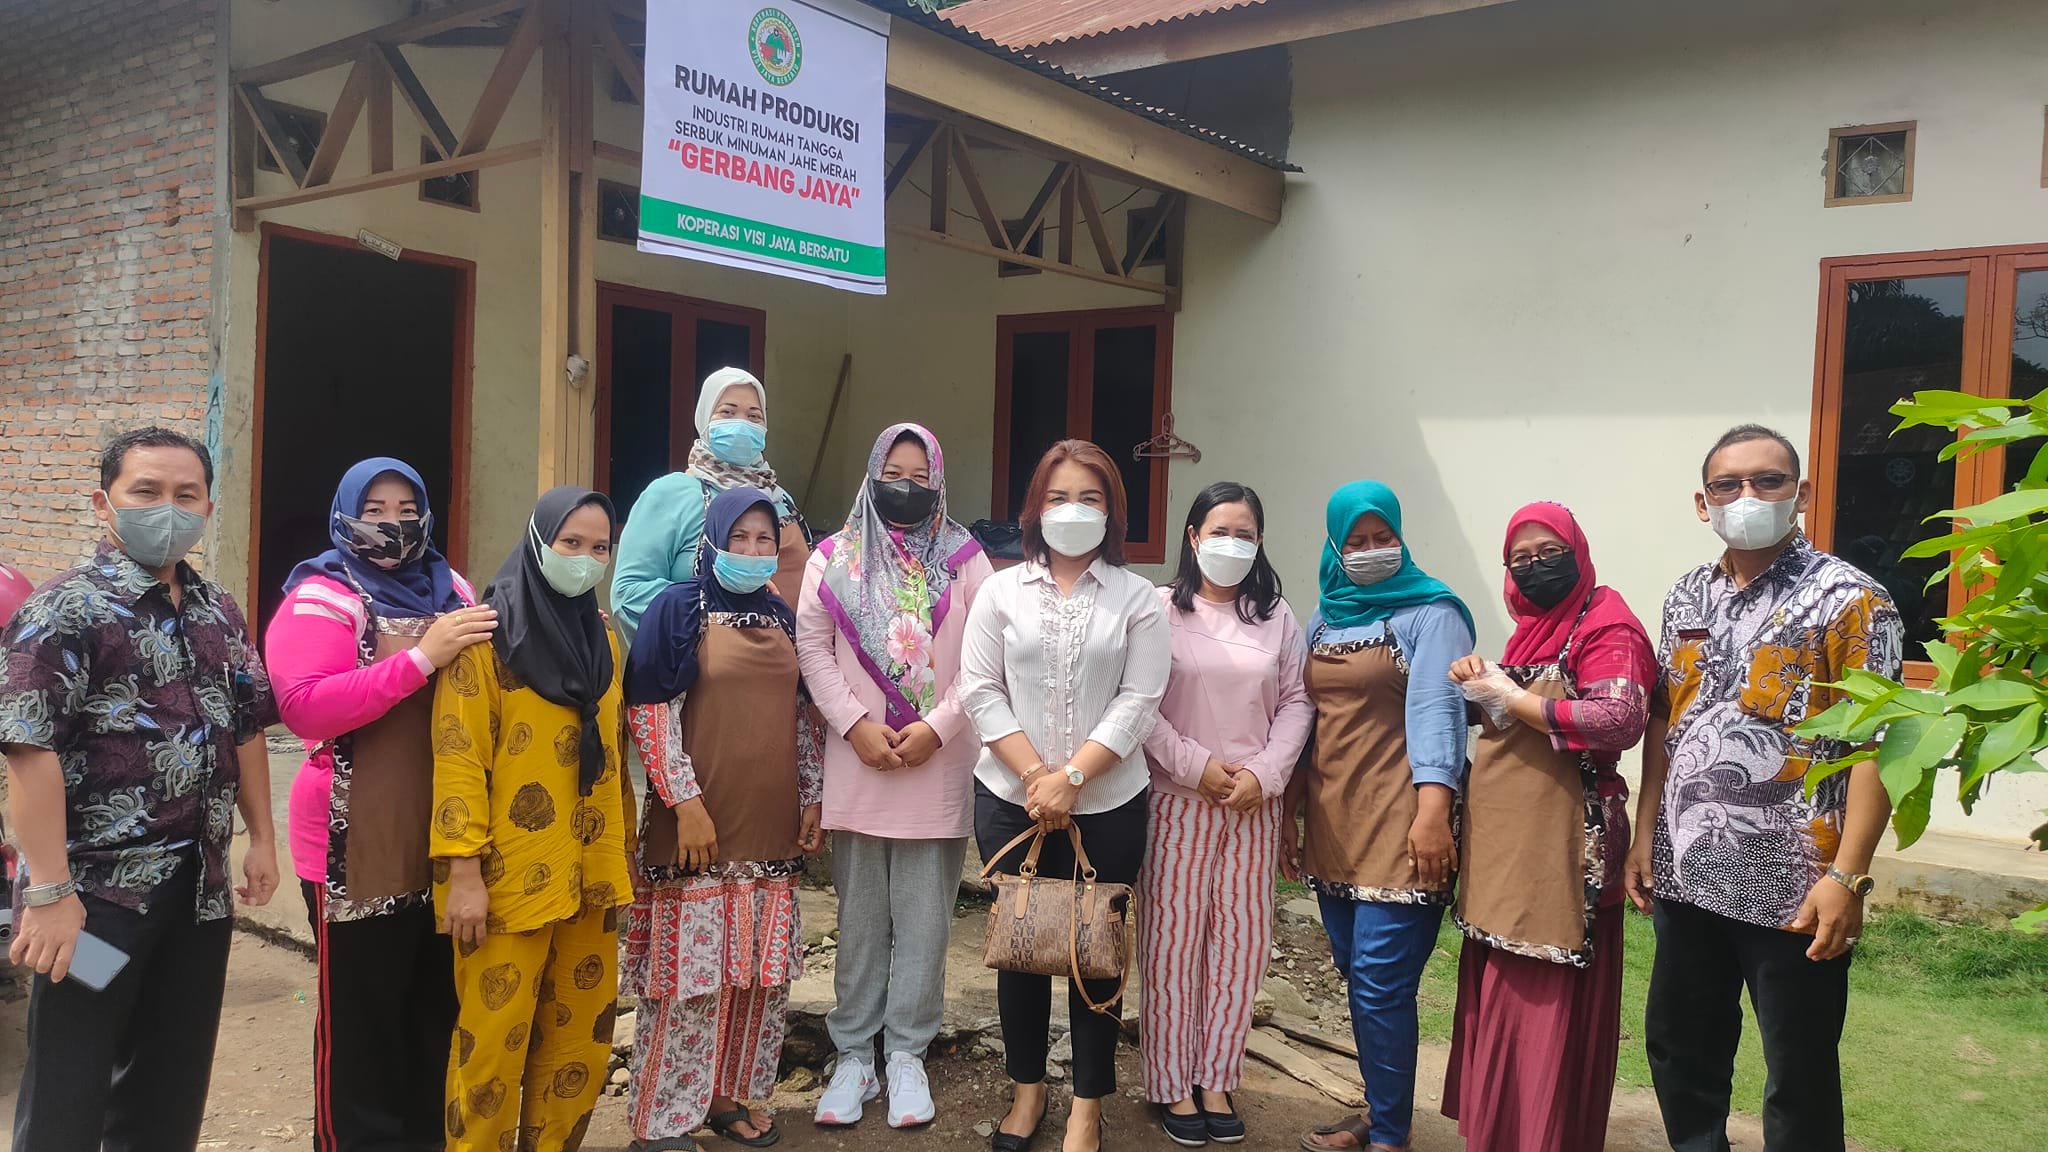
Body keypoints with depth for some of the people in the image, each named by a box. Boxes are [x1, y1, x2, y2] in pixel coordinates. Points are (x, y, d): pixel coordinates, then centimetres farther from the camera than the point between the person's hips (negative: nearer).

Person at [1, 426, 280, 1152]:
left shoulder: (219, 614, 10)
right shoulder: (66, 610, -11)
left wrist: (261, 838, 14)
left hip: (200, 887, 6)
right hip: (97, 889, -6)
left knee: (174, 1082, 16)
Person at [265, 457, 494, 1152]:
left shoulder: (453, 592, 11)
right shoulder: (321, 597, -6)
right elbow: (302, 705, -22)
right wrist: (421, 658, -25)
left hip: (444, 842, 6)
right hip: (359, 849, -6)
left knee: (437, 1010, 16)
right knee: (360, 1018, 4)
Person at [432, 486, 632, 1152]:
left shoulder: (603, 639, 12)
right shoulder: (489, 633, -6)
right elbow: (459, 756, -12)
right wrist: (464, 870, -18)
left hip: (589, 871, 6)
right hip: (510, 873, -6)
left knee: (581, 1032, 13)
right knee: (494, 1039, 0)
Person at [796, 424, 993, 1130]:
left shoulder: (964, 560, 3)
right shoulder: (834, 559, 6)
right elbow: (812, 648, 2)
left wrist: (935, 728, -11)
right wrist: (857, 725, -9)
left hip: (939, 765, -1)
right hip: (858, 763, 1)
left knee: (925, 916, 4)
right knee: (860, 915, 9)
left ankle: (906, 1053, 18)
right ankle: (854, 1053, 20)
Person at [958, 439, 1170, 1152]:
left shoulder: (1137, 598, 1)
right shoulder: (1002, 590, 4)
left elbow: (1139, 703, -7)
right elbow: (980, 691, -2)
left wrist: (1070, 778, -15)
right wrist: (1035, 775, -11)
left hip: (1108, 805, -1)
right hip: (1011, 799, 1)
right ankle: (1027, 1090, 29)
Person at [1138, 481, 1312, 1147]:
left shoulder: (1276, 617, 7)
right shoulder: (1160, 610, -4)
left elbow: (1296, 702, 6)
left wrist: (1264, 773, -7)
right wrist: (1197, 766, -12)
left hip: (1254, 803, 3)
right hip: (1177, 798, -3)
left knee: (1240, 940, 7)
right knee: (1173, 938, 2)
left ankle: (1215, 1079, 20)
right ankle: (1171, 1083, 16)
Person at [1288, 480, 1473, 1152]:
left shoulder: (1430, 612, -4)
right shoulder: (1323, 618, 15)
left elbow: (1436, 710, -15)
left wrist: (1433, 812, -26)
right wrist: (1288, 817, 16)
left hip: (1398, 827, -6)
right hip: (1332, 825, 7)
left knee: (1381, 985, -6)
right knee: (1357, 978, 14)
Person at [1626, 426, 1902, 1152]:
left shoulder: (1847, 599, -8)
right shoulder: (1687, 598, 10)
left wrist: (1846, 876, -19)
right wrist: (1645, 836, 11)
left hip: (1793, 888, -6)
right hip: (1687, 876, 6)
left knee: (1799, 1075, 9)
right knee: (1678, 1051, 17)